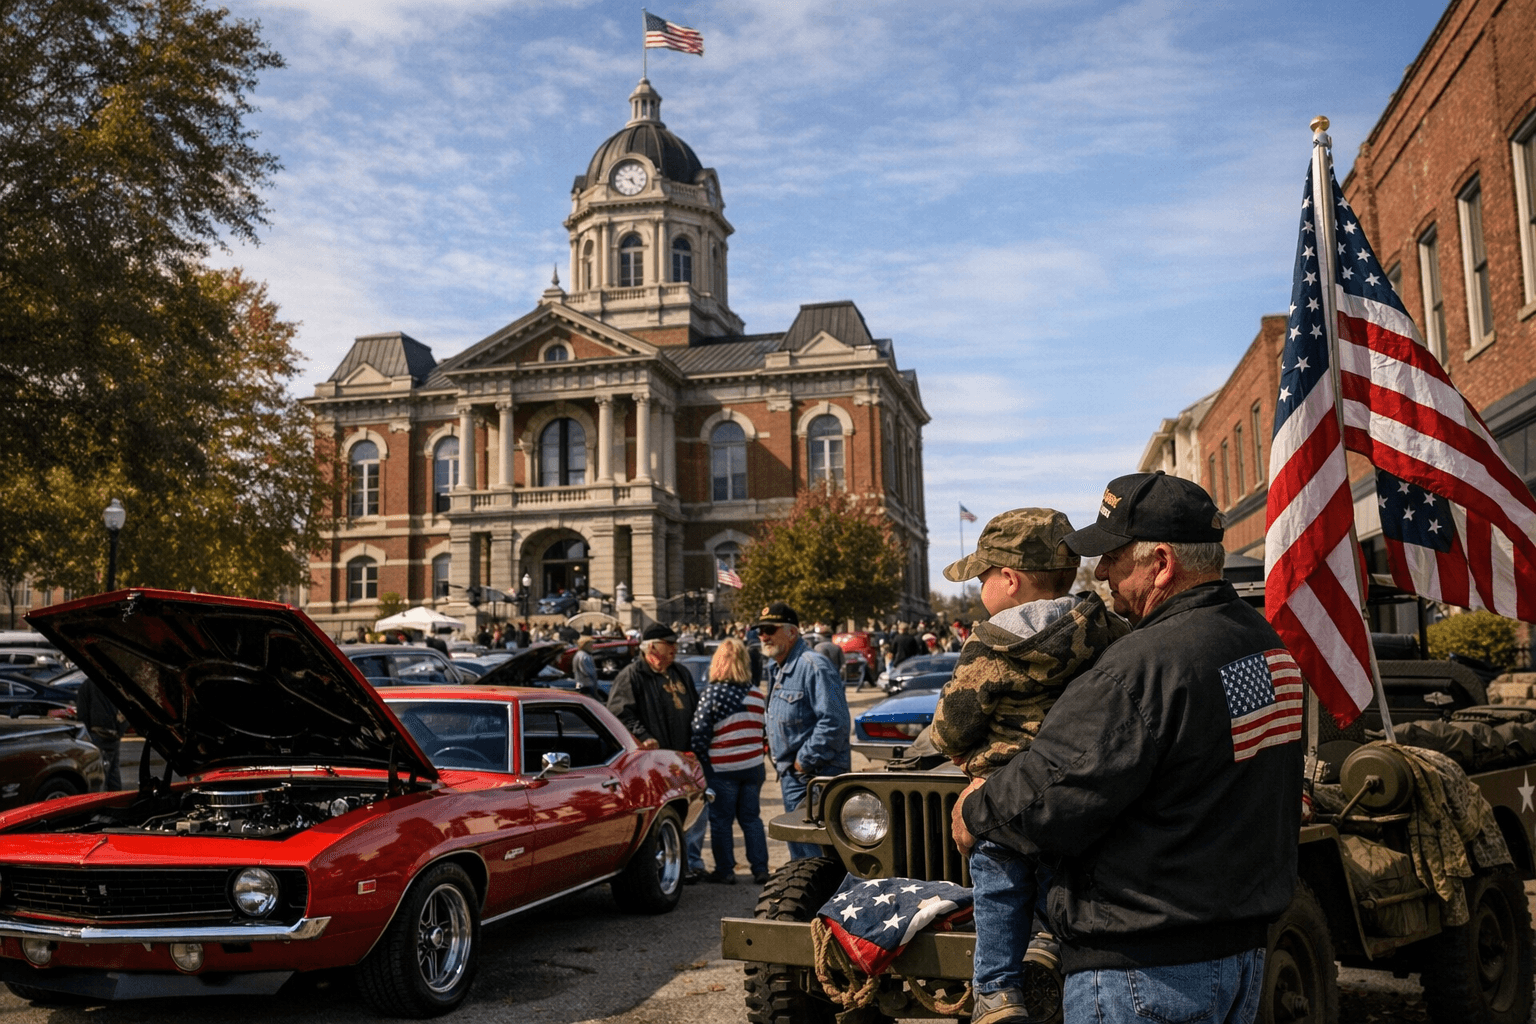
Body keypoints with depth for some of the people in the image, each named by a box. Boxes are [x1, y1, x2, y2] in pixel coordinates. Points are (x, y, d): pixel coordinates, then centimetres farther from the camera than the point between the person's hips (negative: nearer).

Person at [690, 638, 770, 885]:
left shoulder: (712, 693, -12)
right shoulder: (757, 695, 4)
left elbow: (699, 732, -12)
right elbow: (763, 730, 9)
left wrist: (702, 761, 0)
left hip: (722, 769, -5)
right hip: (753, 767, 5)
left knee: (721, 820, 6)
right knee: (751, 818, 13)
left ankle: (725, 871, 10)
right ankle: (760, 869, 13)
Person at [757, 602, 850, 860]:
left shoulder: (814, 667, -18)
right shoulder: (774, 667, 13)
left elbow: (834, 723, -24)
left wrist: (805, 761, -18)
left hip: (815, 777, -10)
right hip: (791, 776, 10)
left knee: (815, 852, -8)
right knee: (798, 849, 17)